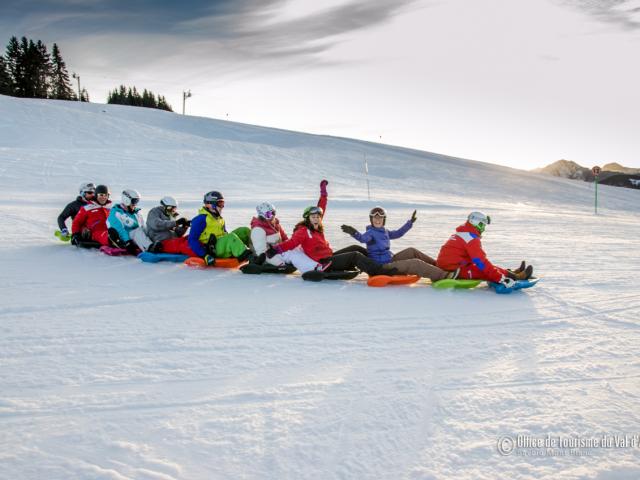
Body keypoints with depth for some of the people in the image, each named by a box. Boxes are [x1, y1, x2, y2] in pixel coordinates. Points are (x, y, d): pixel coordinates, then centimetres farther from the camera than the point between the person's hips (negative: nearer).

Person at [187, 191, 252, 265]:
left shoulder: (220, 219, 20)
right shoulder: (201, 219, -7)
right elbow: (192, 240, -12)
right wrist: (205, 255, -20)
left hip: (223, 245, 9)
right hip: (212, 249, -9)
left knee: (245, 231, -1)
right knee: (231, 237, -34)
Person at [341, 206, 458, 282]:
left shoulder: (385, 232, 14)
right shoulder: (370, 233, -12)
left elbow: (399, 233, 29)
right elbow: (363, 238, -35)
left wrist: (410, 222, 30)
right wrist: (355, 233, -56)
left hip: (390, 260, 9)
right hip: (381, 266, -9)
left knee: (411, 251, 7)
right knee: (414, 263, -17)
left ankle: (437, 265, 13)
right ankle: (443, 276, -21)